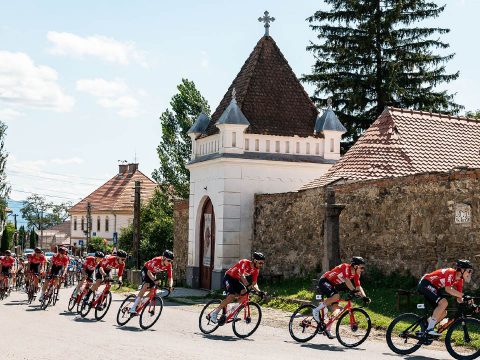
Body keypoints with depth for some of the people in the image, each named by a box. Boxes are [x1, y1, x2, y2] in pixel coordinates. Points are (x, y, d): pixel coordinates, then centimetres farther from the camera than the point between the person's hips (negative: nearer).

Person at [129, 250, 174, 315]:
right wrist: (154, 280, -52)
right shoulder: (156, 260, -36)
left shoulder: (169, 266, -20)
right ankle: (133, 309, -29)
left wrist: (170, 286, -35)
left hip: (153, 273, 7)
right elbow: (149, 272, -37)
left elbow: (170, 278, -17)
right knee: (146, 285, -26)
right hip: (146, 270, -7)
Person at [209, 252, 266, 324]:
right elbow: (242, 275, -39)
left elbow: (254, 283, -3)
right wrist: (248, 286, -50)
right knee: (232, 295, -25)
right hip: (229, 278, -7)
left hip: (236, 280, 7)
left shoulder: (256, 270, -4)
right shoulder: (245, 262, -26)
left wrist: (259, 291, -21)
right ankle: (214, 313, -19)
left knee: (244, 292, -18)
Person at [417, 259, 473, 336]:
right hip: (425, 284, -10)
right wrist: (463, 295, -35)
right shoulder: (450, 272, -22)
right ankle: (430, 329, -25)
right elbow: (448, 289, -33)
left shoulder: (459, 280, 5)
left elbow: (459, 298, 3)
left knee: (443, 313, 2)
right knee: (444, 302, -27)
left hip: (433, 288, 10)